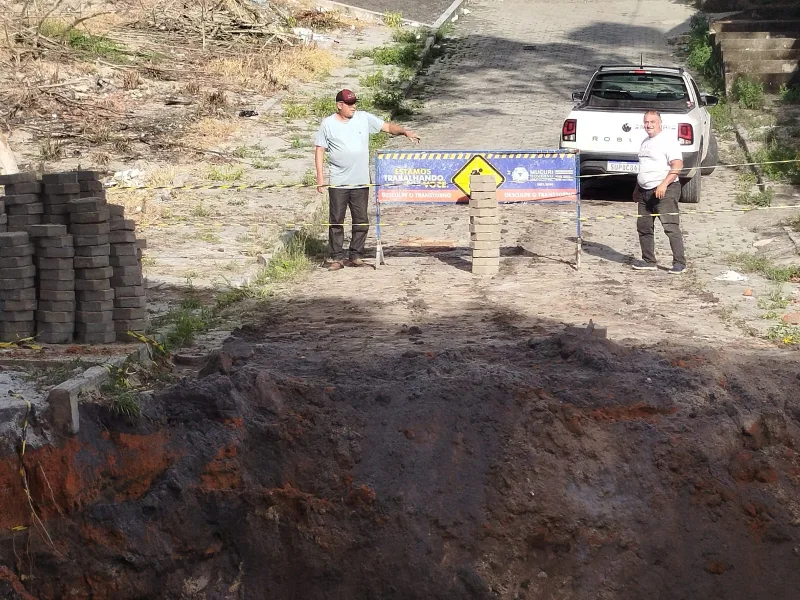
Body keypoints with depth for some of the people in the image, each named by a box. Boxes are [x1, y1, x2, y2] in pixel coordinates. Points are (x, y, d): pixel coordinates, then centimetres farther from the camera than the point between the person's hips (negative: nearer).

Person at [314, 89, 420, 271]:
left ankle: (355, 255, 15)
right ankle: (337, 258, 7)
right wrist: (320, 175, -6)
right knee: (336, 221, 0)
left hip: (361, 181, 2)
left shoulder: (364, 118, 5)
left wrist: (405, 131, -11)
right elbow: (319, 150, 1)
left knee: (361, 221, 5)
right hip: (338, 182, -2)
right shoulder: (328, 124, 0)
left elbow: (387, 126, 7)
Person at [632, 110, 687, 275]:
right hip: (645, 191, 9)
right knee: (643, 227, 10)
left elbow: (677, 165, -18)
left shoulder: (668, 139, -9)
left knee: (671, 227, -12)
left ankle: (679, 262, -11)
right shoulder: (646, 142, 19)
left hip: (665, 191, -9)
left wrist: (664, 184, -26)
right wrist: (637, 189, 27)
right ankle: (648, 261, 19)